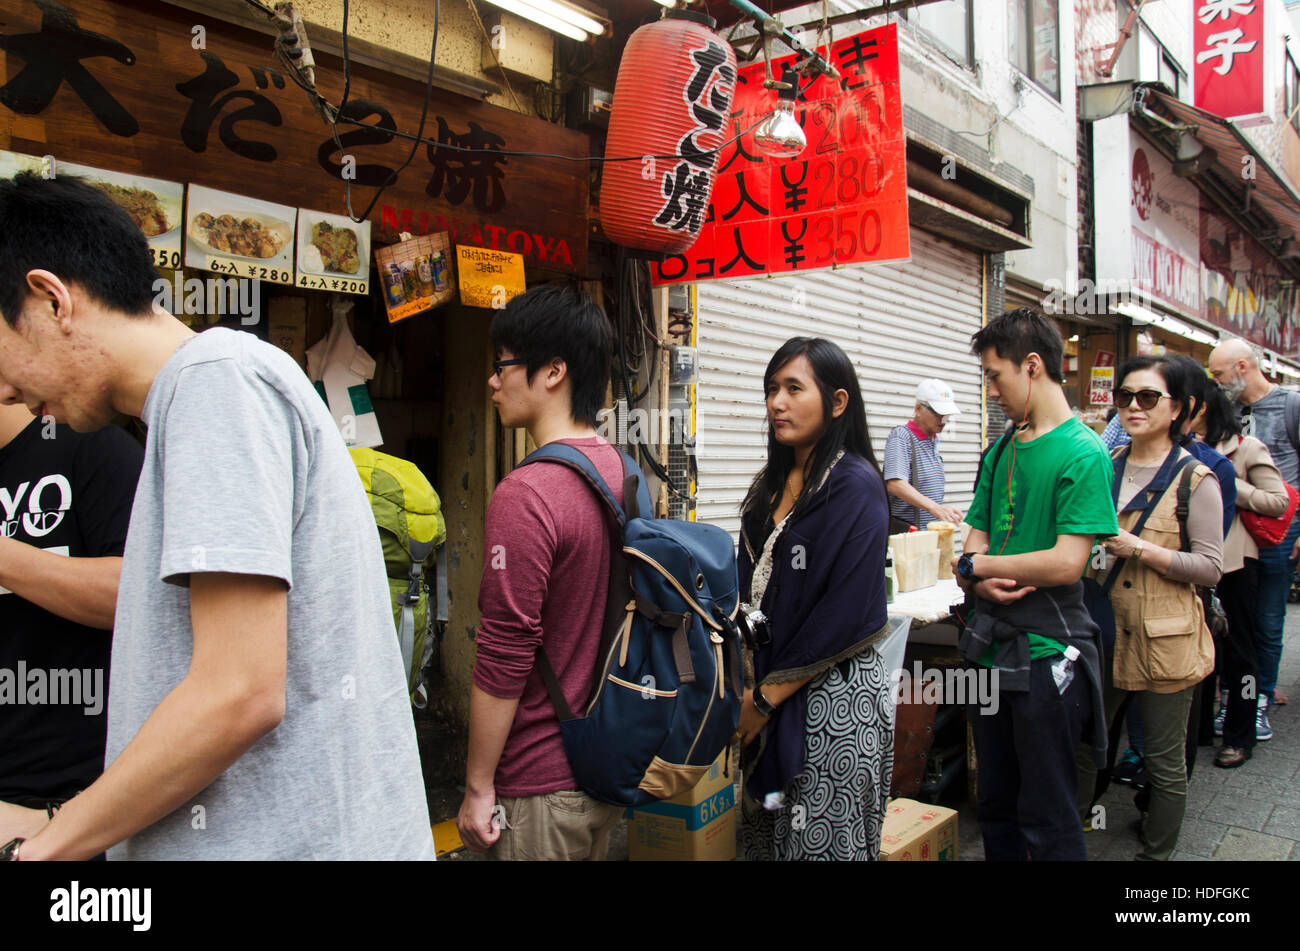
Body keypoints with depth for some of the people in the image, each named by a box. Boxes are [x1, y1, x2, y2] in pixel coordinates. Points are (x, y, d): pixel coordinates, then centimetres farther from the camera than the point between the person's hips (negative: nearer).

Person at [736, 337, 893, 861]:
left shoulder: (855, 485, -13)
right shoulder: (773, 484, 10)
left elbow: (845, 612, -18)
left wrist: (767, 696, -13)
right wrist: (748, 685, 4)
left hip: (833, 697, -7)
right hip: (767, 688, 7)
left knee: (822, 842, 5)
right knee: (764, 836, 15)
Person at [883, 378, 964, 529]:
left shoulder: (933, 440, 17)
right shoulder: (900, 436, -11)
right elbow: (895, 484, -26)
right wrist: (935, 508, -34)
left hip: (932, 530, 8)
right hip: (907, 531, -8)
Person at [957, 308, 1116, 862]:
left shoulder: (1082, 452, -12)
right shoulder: (1001, 452, 10)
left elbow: (1066, 563, -20)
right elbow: (975, 546, 9)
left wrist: (977, 565, -10)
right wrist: (980, 583, -13)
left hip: (1047, 654, -7)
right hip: (990, 646, 7)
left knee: (1048, 820, 6)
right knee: (996, 804, 18)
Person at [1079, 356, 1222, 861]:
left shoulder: (1194, 479, -8)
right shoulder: (1108, 466, 8)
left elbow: (1210, 568, -10)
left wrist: (1139, 548, -18)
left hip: (1165, 636, -4)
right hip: (1106, 628, 5)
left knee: (1165, 760, 8)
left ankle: (1155, 850, 27)